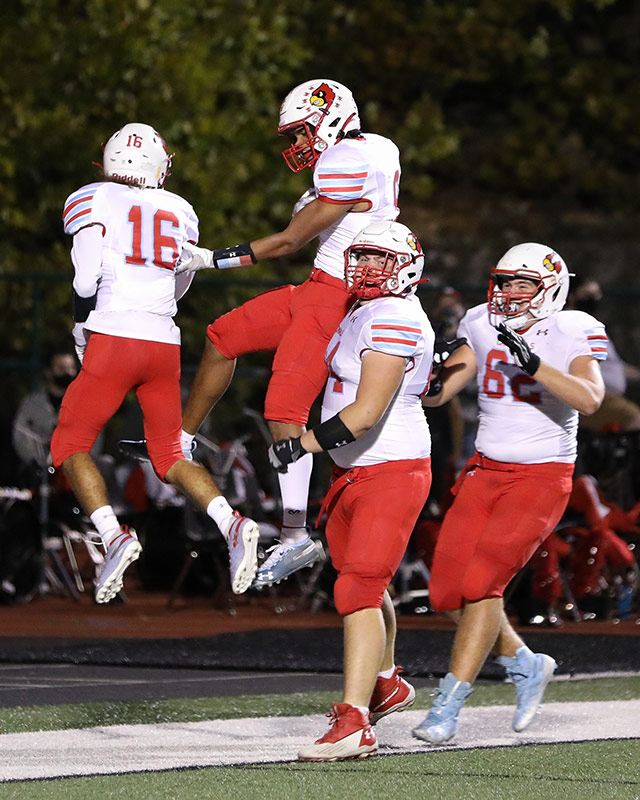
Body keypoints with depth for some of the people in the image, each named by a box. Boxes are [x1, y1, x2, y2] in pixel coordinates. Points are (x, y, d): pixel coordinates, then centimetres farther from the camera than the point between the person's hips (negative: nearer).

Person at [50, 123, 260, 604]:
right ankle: (232, 524, -11)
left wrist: (82, 330, 9)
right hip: (165, 344, 4)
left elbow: (87, 280, -8)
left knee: (71, 446, 7)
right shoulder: (180, 212, 15)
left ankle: (114, 537, -16)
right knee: (169, 457, 14)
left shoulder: (92, 203, 0)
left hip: (113, 341, -4)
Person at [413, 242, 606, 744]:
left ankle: (448, 706, -15)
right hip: (485, 472, 6)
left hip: (541, 479, -6)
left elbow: (589, 400, -28)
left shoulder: (571, 336, -10)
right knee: (450, 593, -1)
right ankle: (525, 665, 23)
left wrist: (532, 363, -36)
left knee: (482, 582, -19)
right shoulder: (484, 329, 5)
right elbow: (436, 393, 7)